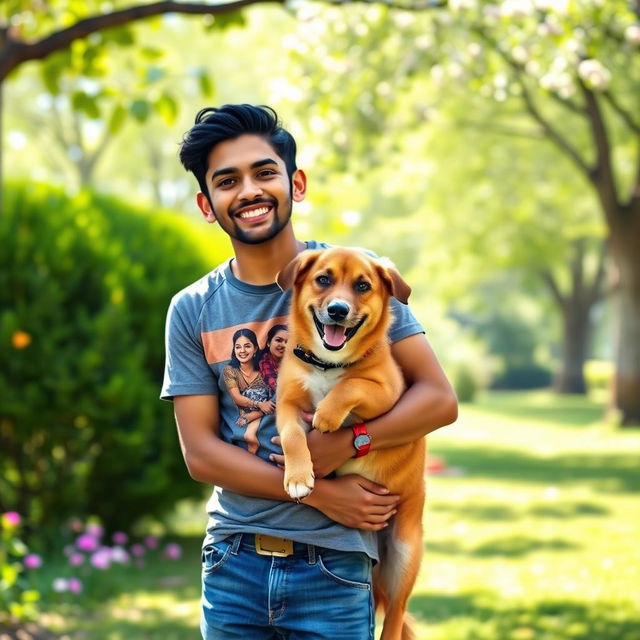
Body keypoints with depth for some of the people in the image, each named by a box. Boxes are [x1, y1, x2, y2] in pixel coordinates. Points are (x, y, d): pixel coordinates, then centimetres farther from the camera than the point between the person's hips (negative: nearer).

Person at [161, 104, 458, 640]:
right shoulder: (192, 311, 3)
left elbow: (439, 399, -5)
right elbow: (200, 452, -2)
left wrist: (341, 445, -18)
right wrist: (319, 493, -12)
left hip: (333, 568, -2)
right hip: (233, 565, 2)